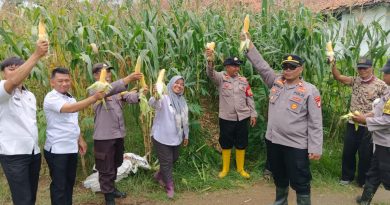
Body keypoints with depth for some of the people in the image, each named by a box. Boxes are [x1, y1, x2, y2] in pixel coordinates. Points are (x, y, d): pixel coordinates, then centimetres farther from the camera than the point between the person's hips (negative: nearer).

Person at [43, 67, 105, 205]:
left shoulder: (70, 98, 11)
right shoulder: (51, 98, -17)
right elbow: (71, 108, -36)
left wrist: (80, 140, 18)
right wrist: (94, 98, -41)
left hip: (72, 148, 8)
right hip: (57, 149, -8)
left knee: (70, 181, 19)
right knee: (59, 185, 1)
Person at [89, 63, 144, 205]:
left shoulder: (118, 90, 9)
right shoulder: (95, 90, -9)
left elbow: (131, 97, -6)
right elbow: (107, 91, -31)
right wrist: (128, 79, -42)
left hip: (119, 135, 6)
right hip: (104, 136, -6)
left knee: (115, 165, 22)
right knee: (106, 169, 6)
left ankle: (112, 188, 42)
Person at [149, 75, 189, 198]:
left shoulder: (182, 101, 8)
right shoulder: (164, 97, -15)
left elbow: (185, 120, 17)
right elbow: (153, 104, -39)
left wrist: (186, 135, 19)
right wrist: (155, 97, -62)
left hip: (176, 137, 8)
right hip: (162, 137, -7)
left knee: (174, 159, 21)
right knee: (166, 161, 3)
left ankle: (159, 175, 45)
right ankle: (169, 186, 22)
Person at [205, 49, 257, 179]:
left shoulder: (243, 80, 4)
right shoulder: (221, 78, -5)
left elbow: (249, 98, 7)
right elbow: (211, 73, -27)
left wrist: (253, 114, 4)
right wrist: (210, 61, -47)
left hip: (243, 117, 2)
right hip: (226, 118, -2)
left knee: (241, 144, 12)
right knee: (226, 144, 11)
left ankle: (240, 168, 29)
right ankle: (225, 169, 28)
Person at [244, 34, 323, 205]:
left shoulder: (310, 90, -9)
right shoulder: (275, 82, 5)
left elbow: (315, 122, -10)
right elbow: (260, 65, 3)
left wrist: (315, 148, -13)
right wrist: (249, 44, -4)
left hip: (296, 145, -5)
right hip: (273, 140, 5)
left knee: (300, 182, 5)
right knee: (279, 177, 24)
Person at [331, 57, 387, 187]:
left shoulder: (381, 85, -7)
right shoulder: (355, 81, 5)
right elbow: (338, 77, 0)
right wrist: (333, 64, -16)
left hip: (368, 126, -4)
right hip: (352, 124, 4)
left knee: (365, 155, 8)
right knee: (348, 152, 13)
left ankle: (363, 181, 25)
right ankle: (347, 176, 31)